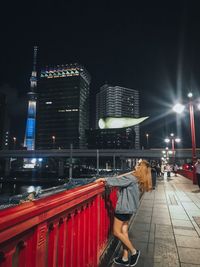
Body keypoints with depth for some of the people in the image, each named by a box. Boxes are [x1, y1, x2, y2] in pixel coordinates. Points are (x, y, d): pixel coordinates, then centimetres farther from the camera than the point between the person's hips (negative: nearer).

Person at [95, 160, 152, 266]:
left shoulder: (131, 177, -19)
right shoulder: (137, 179, 7)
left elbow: (117, 181, -21)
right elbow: (122, 180, 13)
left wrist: (103, 179, -13)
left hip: (124, 207, -9)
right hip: (129, 207, 9)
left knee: (117, 232, 3)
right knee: (124, 231, 14)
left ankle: (134, 251, 13)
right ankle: (125, 258, 22)